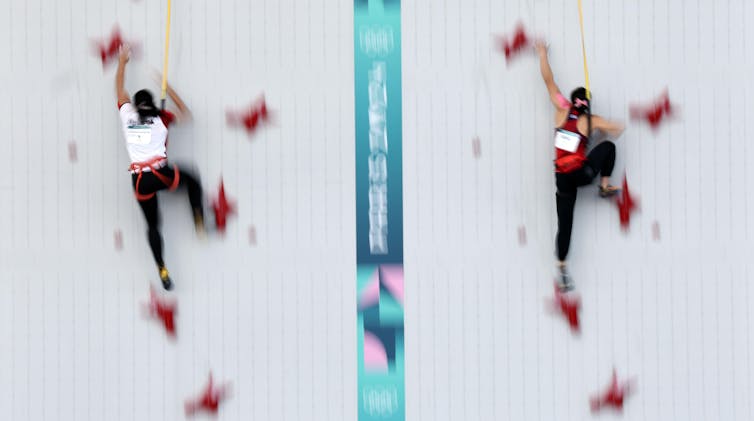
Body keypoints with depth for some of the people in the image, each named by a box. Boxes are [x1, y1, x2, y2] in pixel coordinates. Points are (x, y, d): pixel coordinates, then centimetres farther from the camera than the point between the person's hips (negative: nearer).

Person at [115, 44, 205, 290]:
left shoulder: (127, 115, 10)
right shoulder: (161, 118, 7)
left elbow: (119, 90, 26)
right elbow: (185, 113, 25)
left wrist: (122, 61, 38)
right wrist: (168, 88, 28)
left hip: (139, 180, 2)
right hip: (160, 174, -1)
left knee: (152, 224, 12)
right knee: (192, 182, 28)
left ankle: (161, 270, 4)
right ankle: (199, 222, 12)